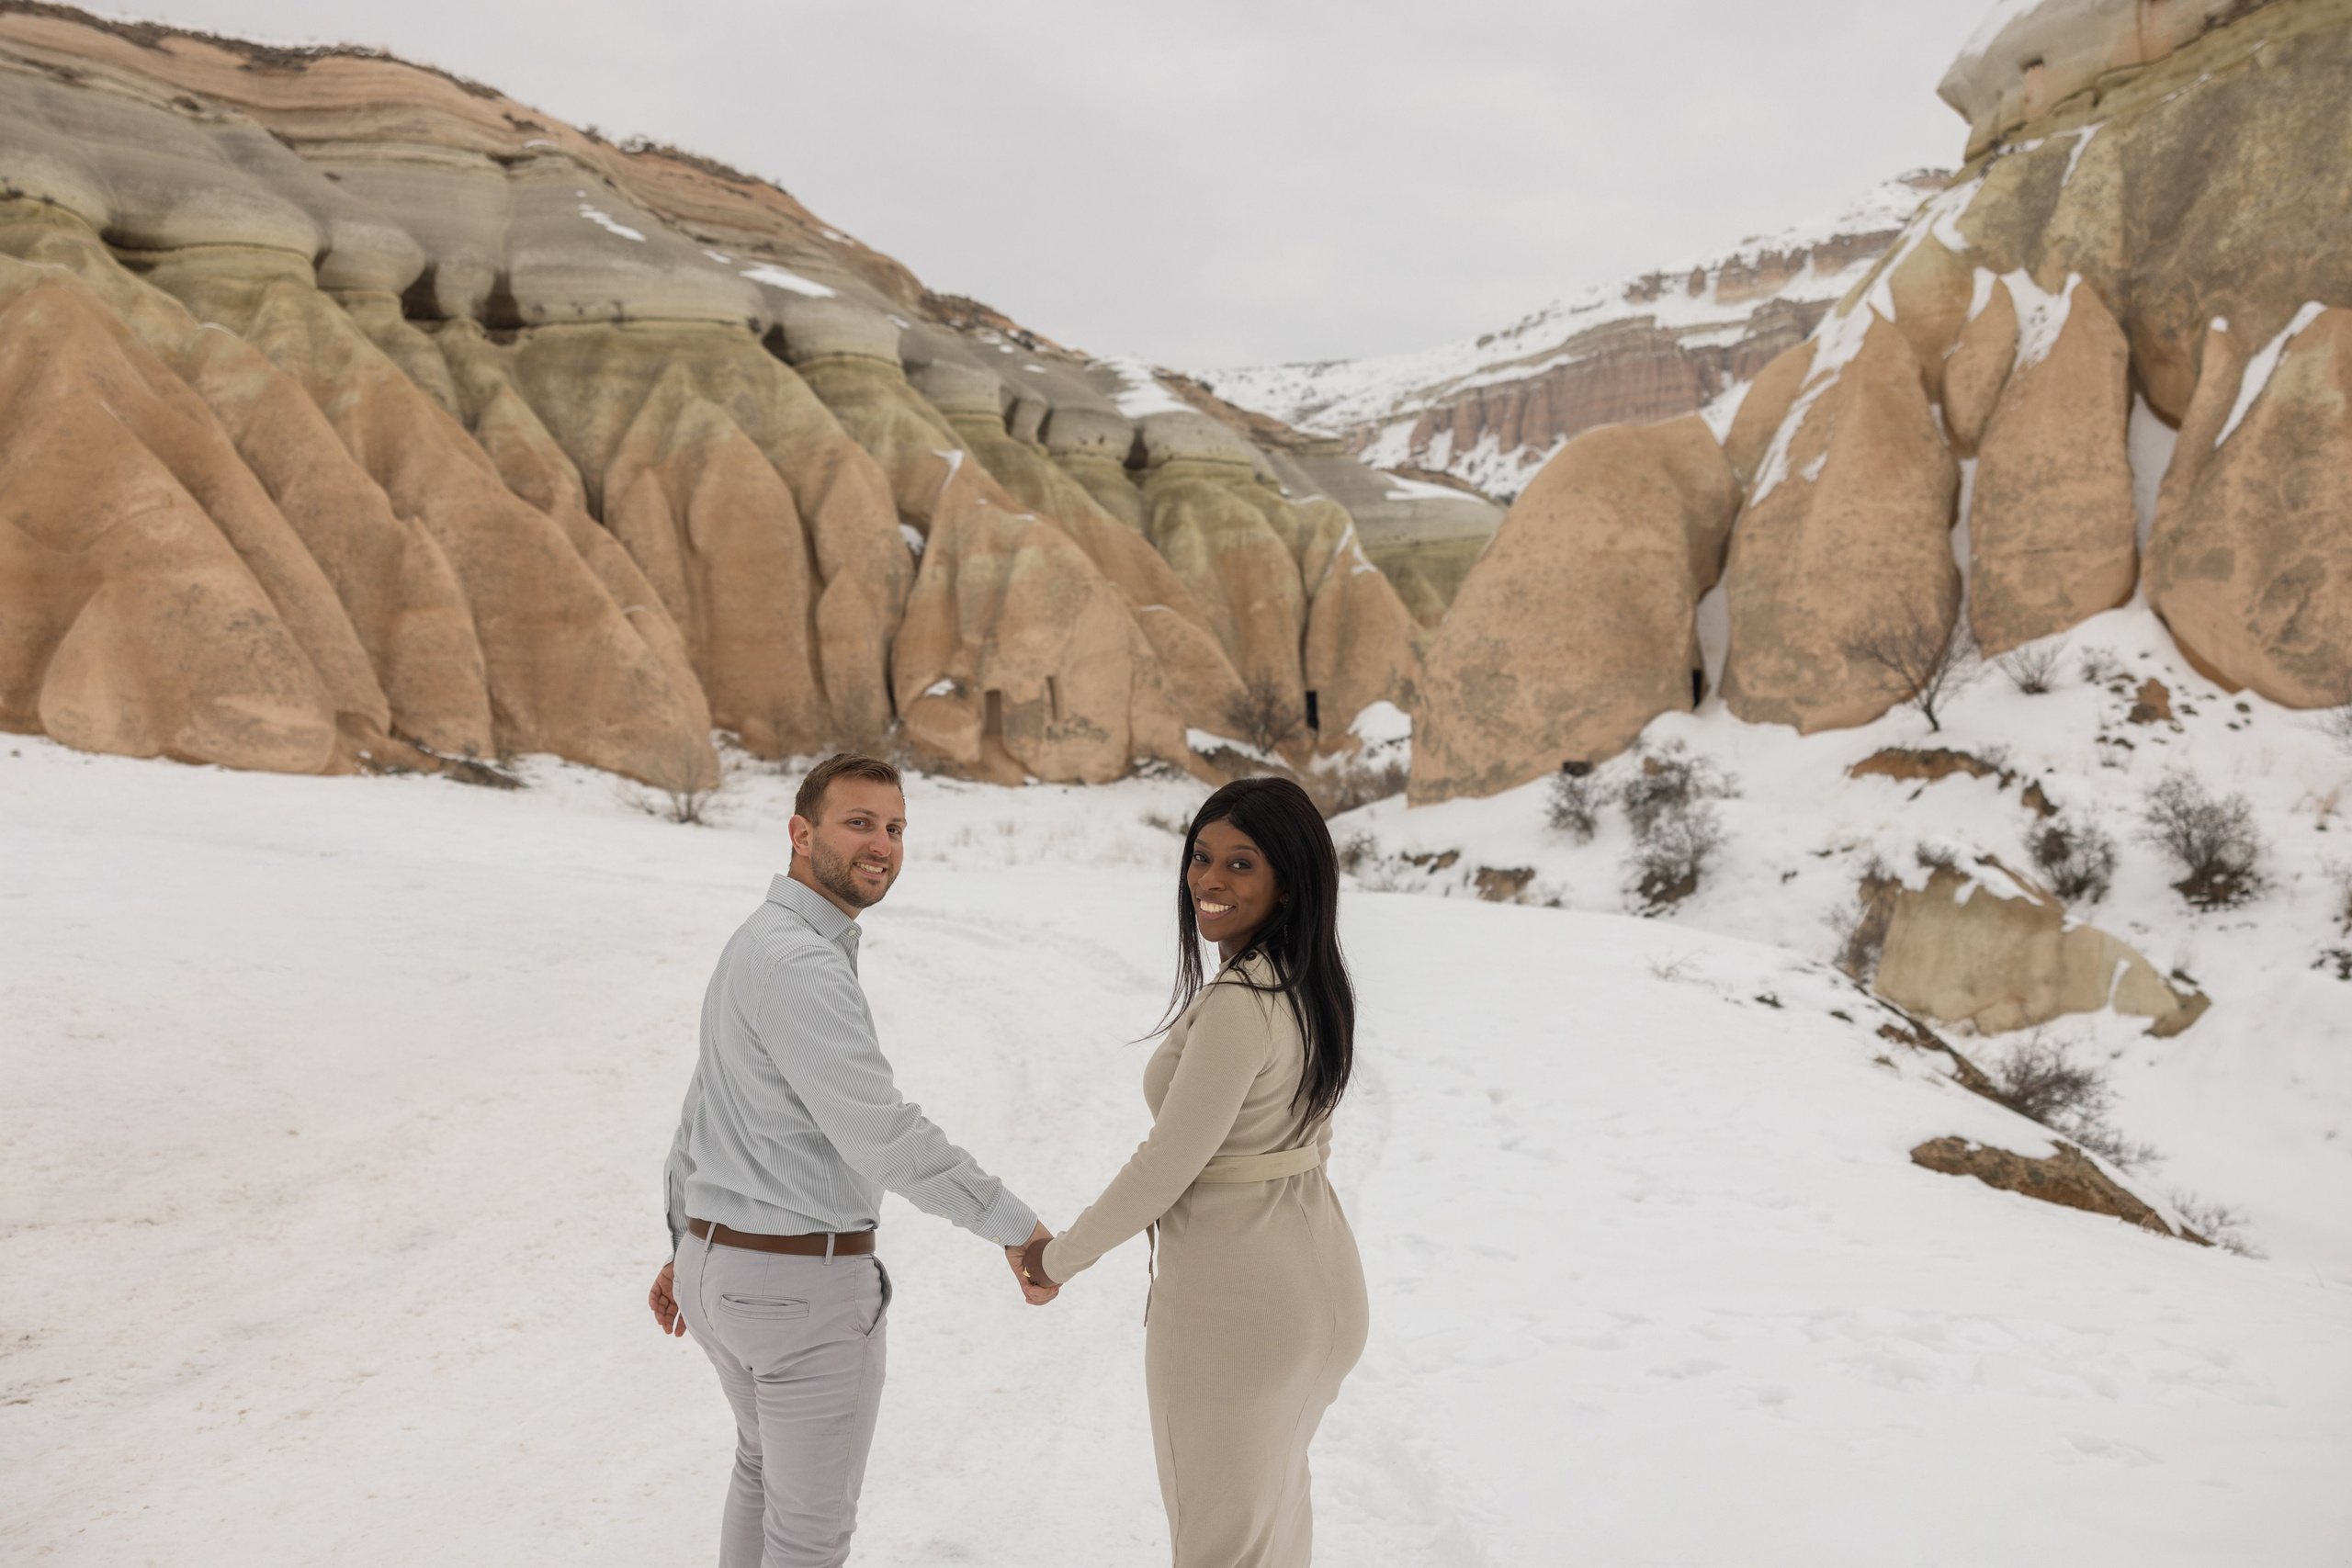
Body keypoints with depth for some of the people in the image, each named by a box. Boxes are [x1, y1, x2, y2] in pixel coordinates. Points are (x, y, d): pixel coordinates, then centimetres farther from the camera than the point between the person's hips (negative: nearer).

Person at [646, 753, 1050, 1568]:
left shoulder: (754, 945, 9)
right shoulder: (802, 965, -24)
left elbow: (700, 1110, 17)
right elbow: (881, 1134, -28)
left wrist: (686, 1246, 25)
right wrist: (1013, 1224, -21)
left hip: (720, 1261, 10)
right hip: (807, 1284, -10)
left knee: (765, 1467, 29)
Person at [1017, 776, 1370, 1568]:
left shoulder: (1235, 1006, -25)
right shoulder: (1312, 984, 3)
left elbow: (1163, 1167, -21)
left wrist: (1061, 1256, -6)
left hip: (1235, 1294, -9)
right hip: (1317, 1274, 9)